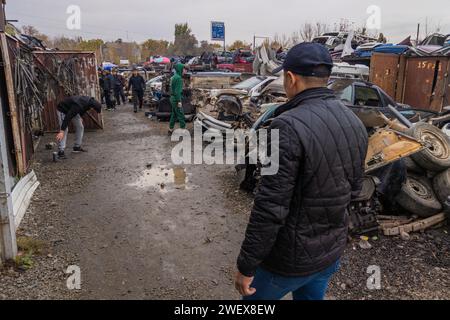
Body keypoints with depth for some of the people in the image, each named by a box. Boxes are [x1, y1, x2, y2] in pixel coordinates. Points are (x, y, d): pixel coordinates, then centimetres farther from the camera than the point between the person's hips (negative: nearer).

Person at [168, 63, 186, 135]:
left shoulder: (174, 77, 13)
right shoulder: (178, 78, -17)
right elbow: (177, 90, -22)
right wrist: (179, 101, -22)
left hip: (173, 98, 10)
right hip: (176, 99, -10)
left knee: (174, 115, 13)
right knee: (181, 115, -3)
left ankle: (170, 130, 17)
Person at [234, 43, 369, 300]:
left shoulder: (290, 127, -27)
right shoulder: (355, 123, -1)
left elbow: (271, 207, -27)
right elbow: (354, 188, 9)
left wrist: (246, 266, -16)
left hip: (292, 255, -6)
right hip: (332, 250, 7)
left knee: (256, 296, 18)